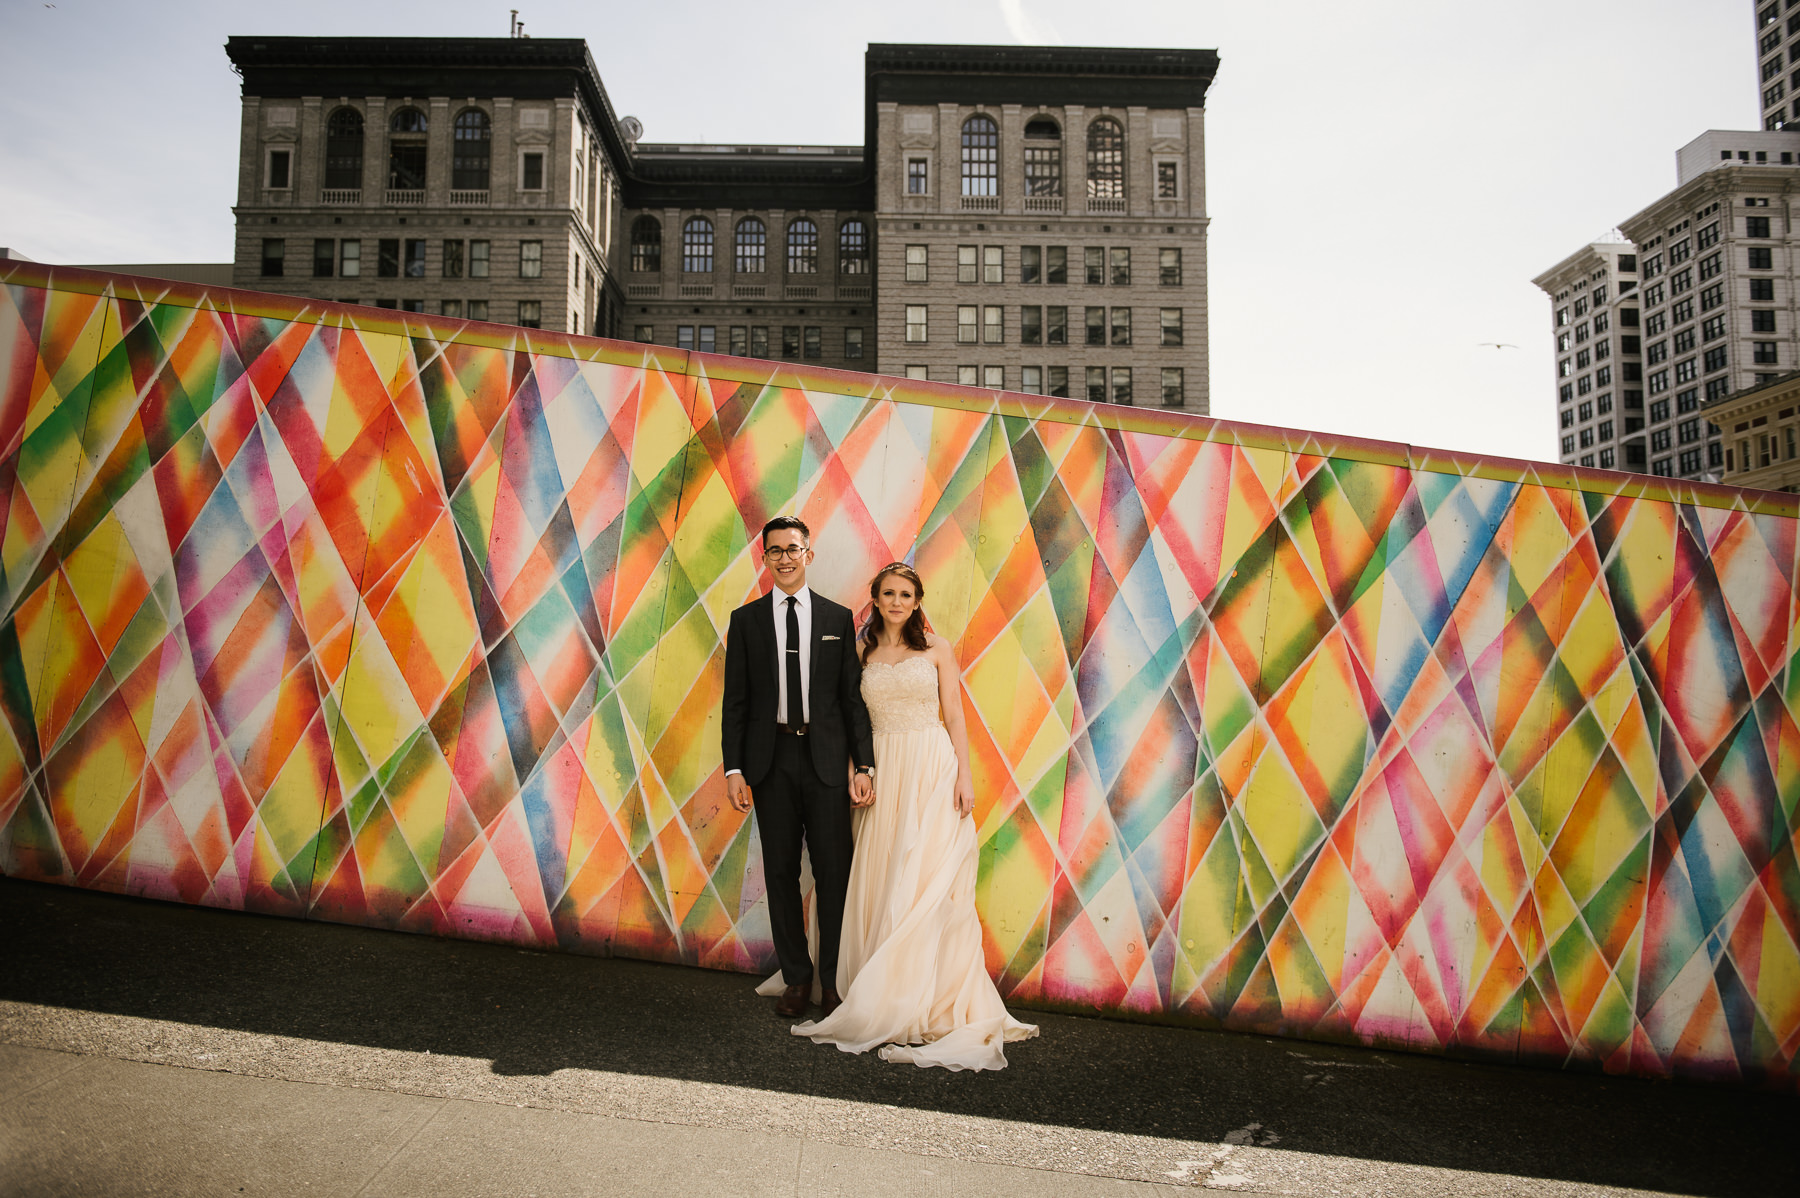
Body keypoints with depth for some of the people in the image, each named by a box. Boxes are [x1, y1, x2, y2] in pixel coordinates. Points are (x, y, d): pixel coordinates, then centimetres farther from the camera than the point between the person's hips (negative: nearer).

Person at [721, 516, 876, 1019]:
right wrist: (733, 768, -3)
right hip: (771, 760, 1)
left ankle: (834, 978, 15)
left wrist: (863, 765, -3)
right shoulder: (745, 619, 6)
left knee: (834, 869, 1)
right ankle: (796, 977, 20)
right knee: (781, 871, 7)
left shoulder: (838, 617, 6)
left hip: (827, 760, 0)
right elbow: (735, 700, 5)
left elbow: (853, 696, 5)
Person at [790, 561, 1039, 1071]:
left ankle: (929, 1004, 1)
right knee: (882, 884, 2)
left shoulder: (936, 648, 5)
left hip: (932, 770, -3)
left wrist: (964, 776, -7)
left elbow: (954, 718, 2)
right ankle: (886, 1001, 12)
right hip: (883, 773, 3)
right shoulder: (862, 653, 11)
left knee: (927, 882, -6)